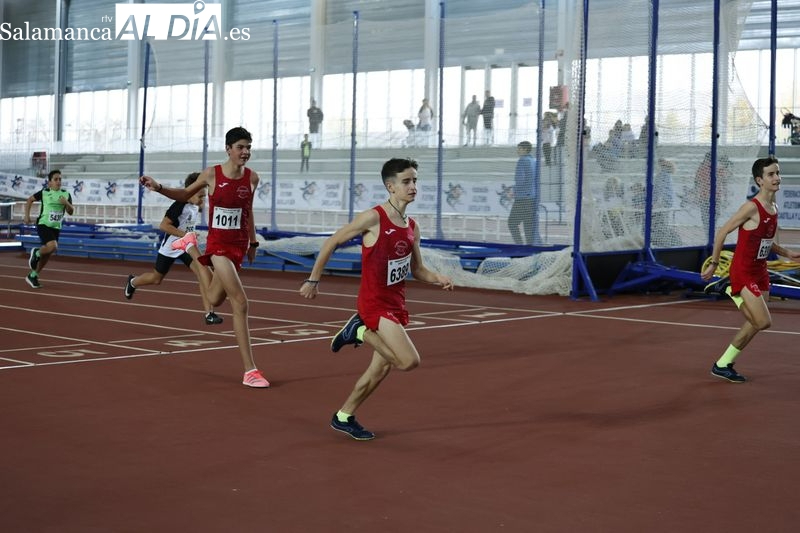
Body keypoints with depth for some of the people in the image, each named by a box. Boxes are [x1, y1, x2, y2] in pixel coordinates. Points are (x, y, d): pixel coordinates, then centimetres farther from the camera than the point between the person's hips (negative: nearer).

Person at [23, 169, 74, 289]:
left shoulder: (66, 195, 3)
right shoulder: (44, 193, -6)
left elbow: (71, 212, 2)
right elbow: (29, 200, 7)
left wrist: (66, 203, -17)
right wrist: (27, 215, 1)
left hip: (56, 227, 5)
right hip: (43, 225, -5)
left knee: (47, 254, 8)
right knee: (52, 246, -28)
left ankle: (32, 276, 26)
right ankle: (36, 253, 4)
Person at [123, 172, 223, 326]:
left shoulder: (197, 206, -2)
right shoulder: (180, 205, -24)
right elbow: (163, 225, -26)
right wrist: (185, 234, -28)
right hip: (170, 247, -5)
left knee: (203, 273, -17)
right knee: (157, 279, 15)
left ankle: (209, 313, -19)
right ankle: (133, 282, 49)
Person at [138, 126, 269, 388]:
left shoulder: (252, 178, -1)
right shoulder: (211, 175, -9)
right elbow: (185, 195, 8)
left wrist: (253, 242, 17)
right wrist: (158, 187, -7)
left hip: (239, 244, 5)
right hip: (218, 244, -5)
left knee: (215, 299, 20)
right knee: (240, 303, -15)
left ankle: (191, 247, 43)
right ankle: (250, 371, -12)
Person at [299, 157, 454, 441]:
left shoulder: (412, 227, 6)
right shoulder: (373, 218, -16)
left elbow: (417, 269, 14)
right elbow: (331, 242, -8)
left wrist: (438, 278, -7)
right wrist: (313, 280, -6)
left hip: (396, 304, 8)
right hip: (375, 303, -8)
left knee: (381, 368, 12)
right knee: (409, 361, -17)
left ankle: (343, 417, 28)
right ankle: (360, 332, 3)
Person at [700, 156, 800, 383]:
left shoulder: (774, 208, 7)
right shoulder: (752, 207, -18)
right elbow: (721, 233, -14)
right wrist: (714, 264, -10)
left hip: (760, 271, 9)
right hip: (743, 272, -9)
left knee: (756, 323, 9)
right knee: (763, 321, -15)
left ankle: (724, 364, 20)